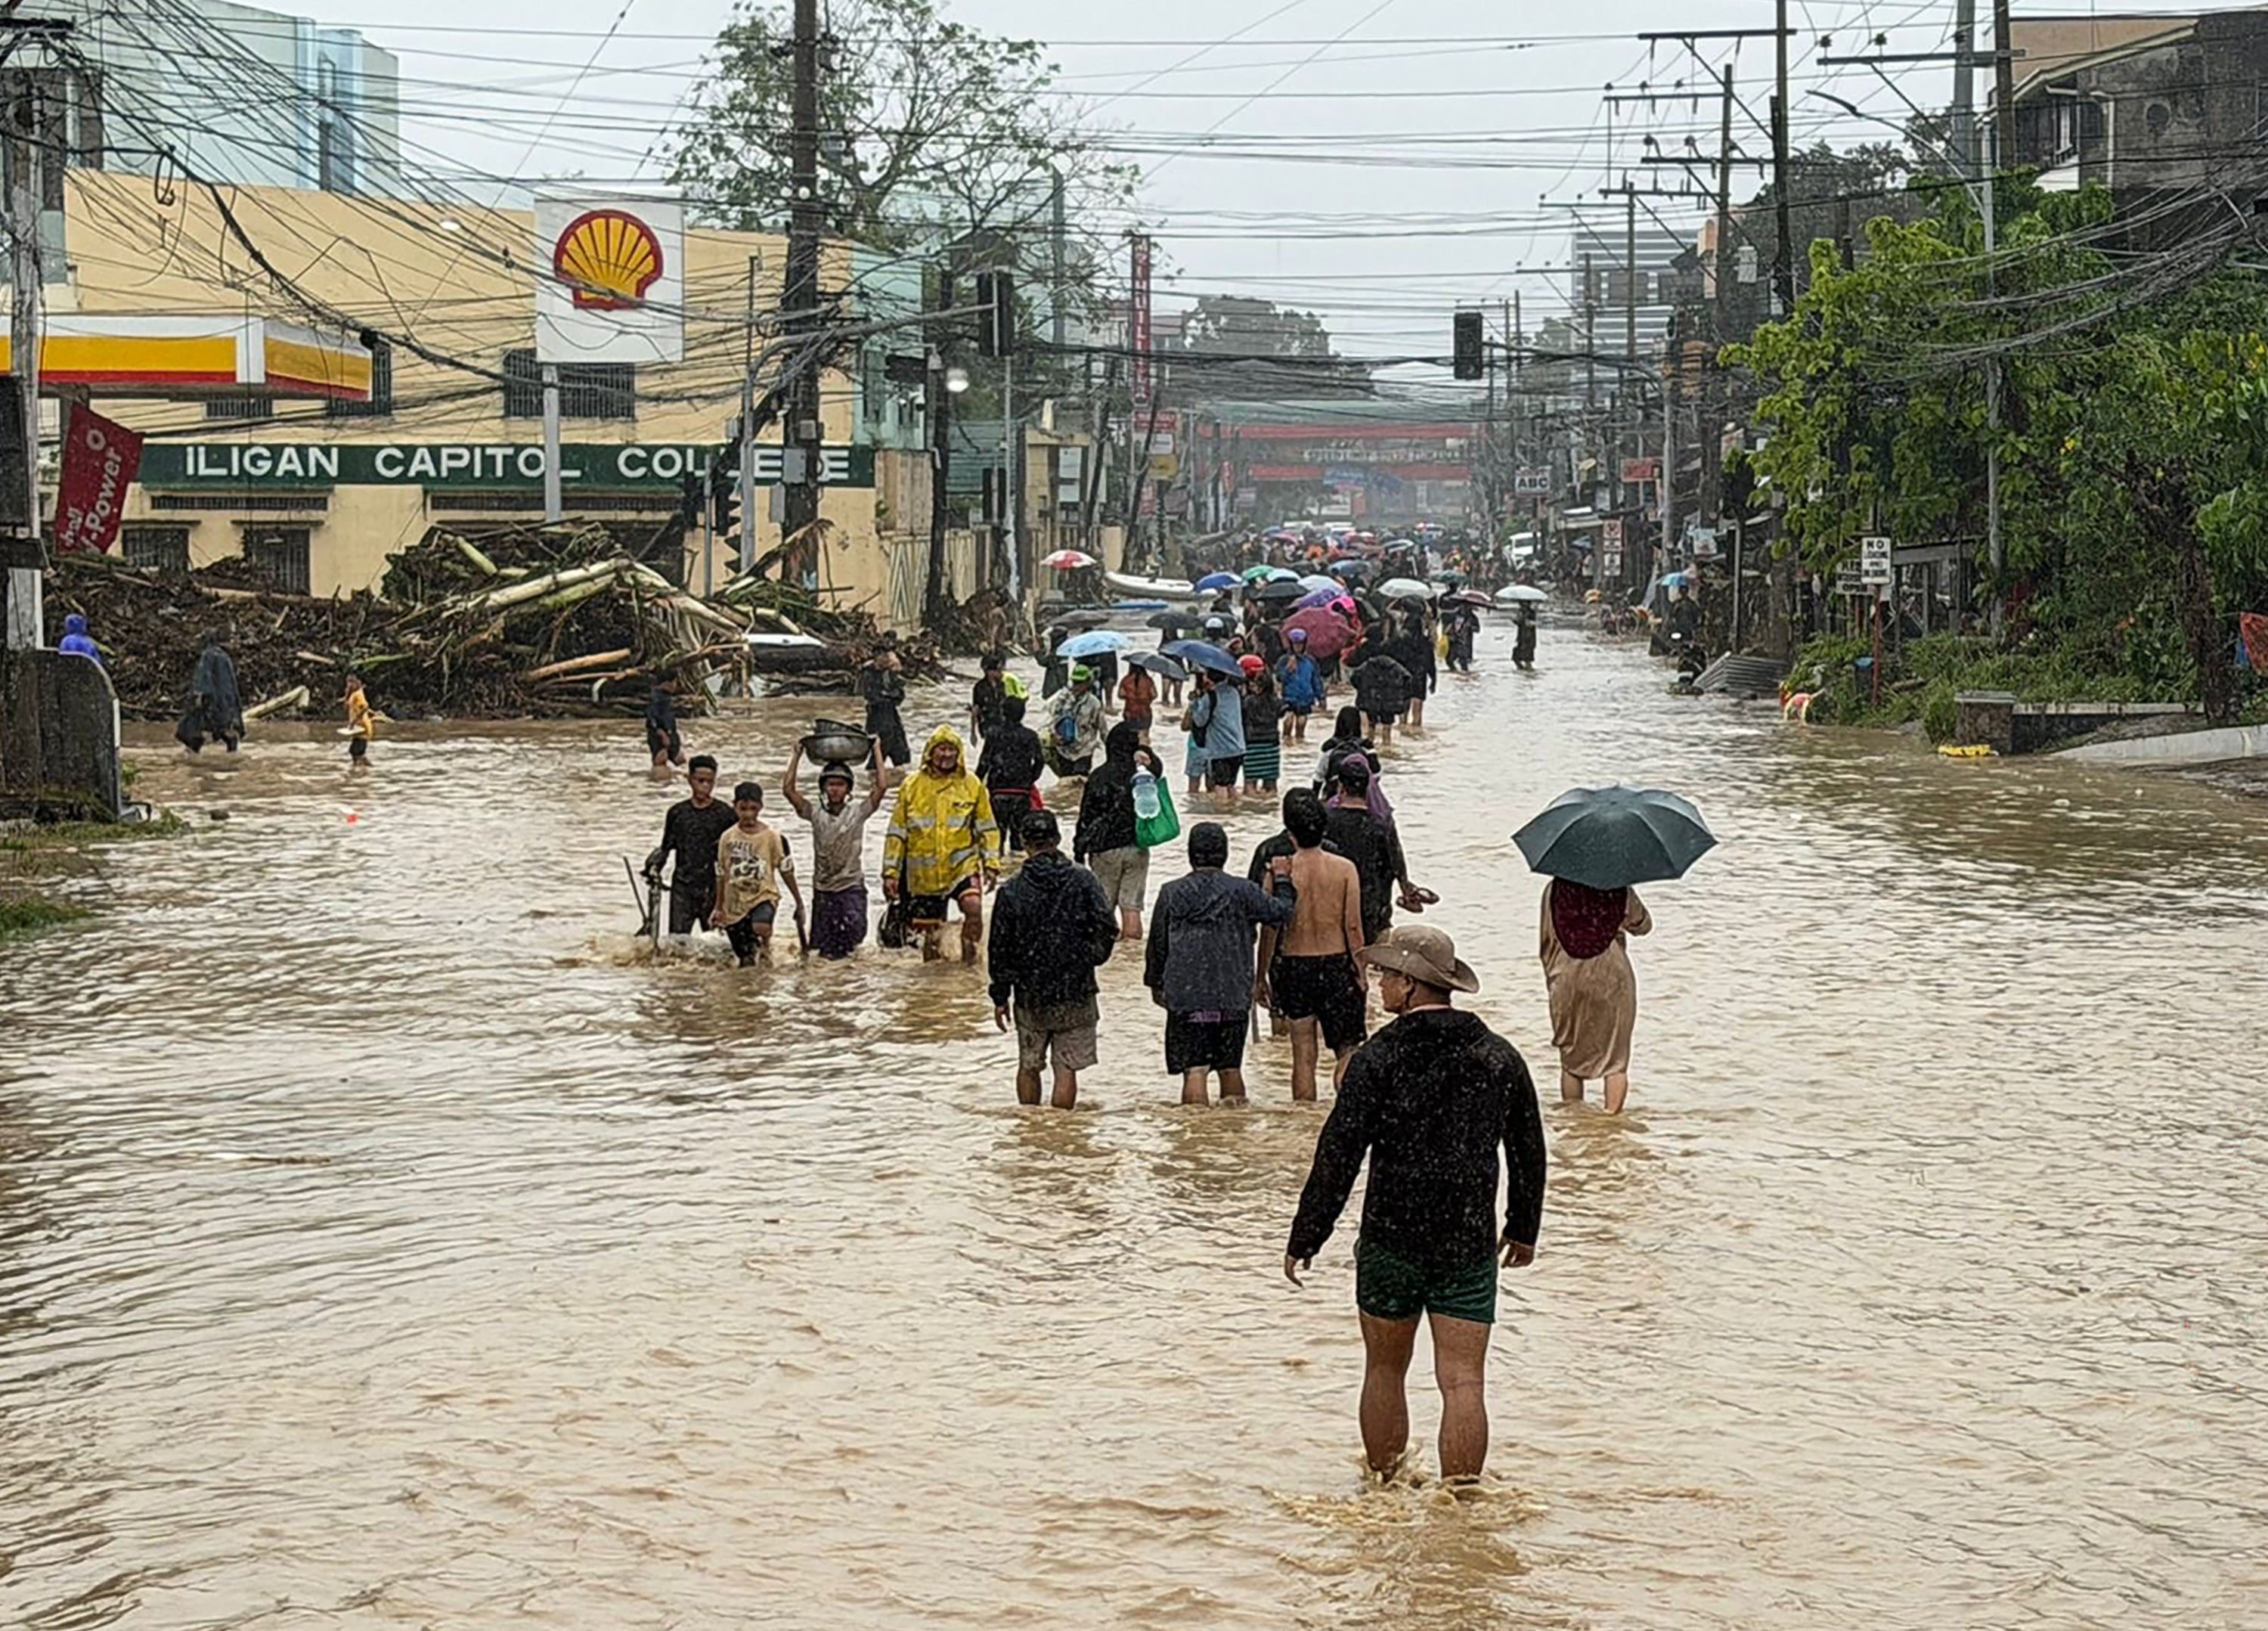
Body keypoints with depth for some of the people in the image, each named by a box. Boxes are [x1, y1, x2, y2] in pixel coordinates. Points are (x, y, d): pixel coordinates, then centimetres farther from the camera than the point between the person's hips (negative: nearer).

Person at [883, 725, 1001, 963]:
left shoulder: (972, 785, 3)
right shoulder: (912, 786, 3)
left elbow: (987, 828, 9)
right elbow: (897, 832, 7)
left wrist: (991, 863, 0)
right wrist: (891, 872, 3)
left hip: (963, 864, -1)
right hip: (924, 873, 1)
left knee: (973, 906, -27)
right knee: (930, 930, 6)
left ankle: (970, 957, -12)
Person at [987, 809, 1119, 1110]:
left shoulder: (1012, 890, -5)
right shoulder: (1083, 881, -5)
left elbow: (1001, 947, -1)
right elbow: (1107, 929, -10)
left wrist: (1000, 997, 7)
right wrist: (1090, 960, 8)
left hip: (1030, 997, 1)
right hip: (1076, 993, -1)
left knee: (1029, 1067, 16)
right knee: (1066, 1068, 2)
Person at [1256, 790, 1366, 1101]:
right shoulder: (1344, 869, -7)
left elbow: (1269, 929, -3)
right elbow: (1353, 927, -6)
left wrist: (1261, 979, 7)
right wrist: (1361, 975, 4)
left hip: (1293, 967, 1)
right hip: (1336, 966, -1)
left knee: (1304, 1056, 8)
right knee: (1348, 1052, 10)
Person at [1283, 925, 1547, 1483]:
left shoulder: (1380, 1058, -9)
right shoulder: (1499, 1057, 4)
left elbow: (1338, 1156, -10)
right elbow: (1529, 1151, 15)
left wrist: (1306, 1238, -3)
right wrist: (1524, 1228, 28)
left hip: (1391, 1241, -2)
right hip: (1470, 1245, 2)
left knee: (1385, 1372, 14)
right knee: (1463, 1382, -1)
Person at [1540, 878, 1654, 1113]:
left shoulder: (1553, 890, 0)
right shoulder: (1618, 889, -4)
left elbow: (1546, 940, 6)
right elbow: (1643, 925, 11)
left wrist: (1551, 979, 17)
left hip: (1568, 978, 1)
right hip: (1612, 979, -1)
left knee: (1571, 1058, 12)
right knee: (1616, 1058, 7)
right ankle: (1612, 1115, 1)